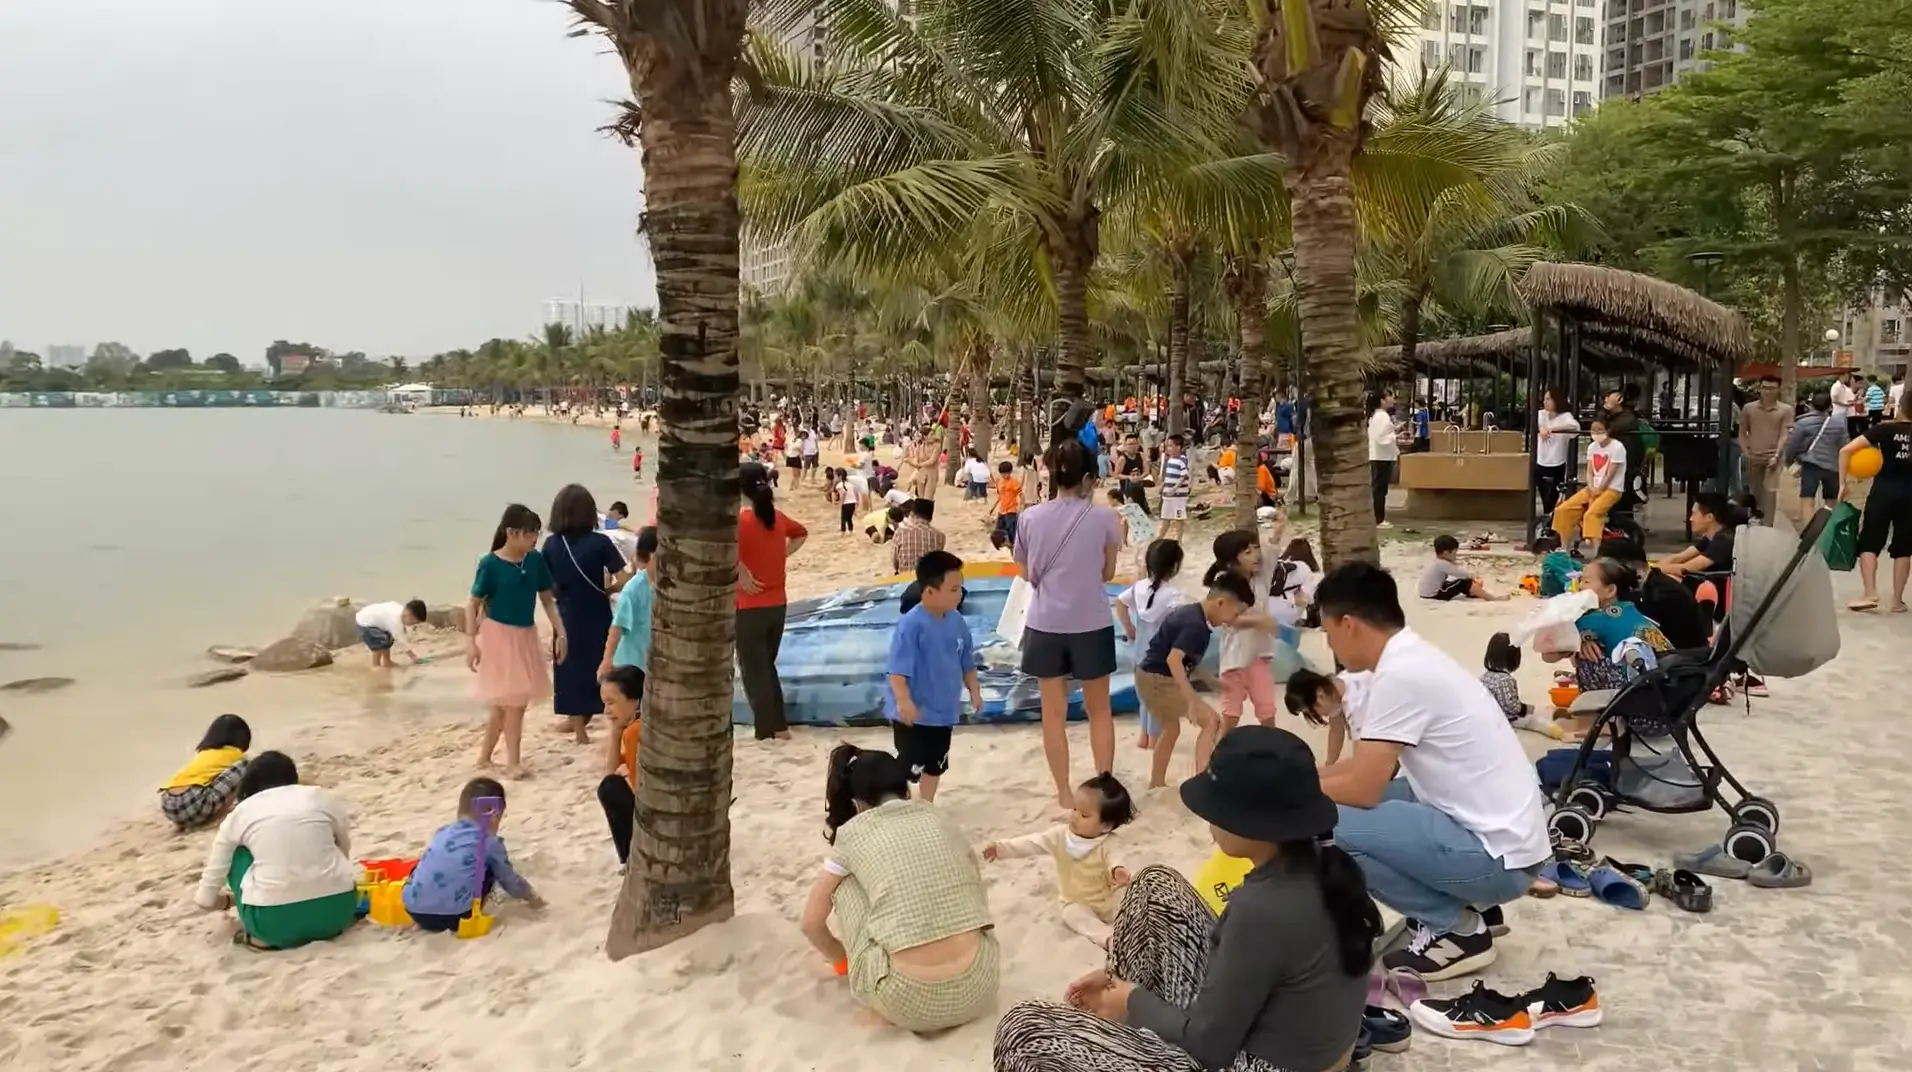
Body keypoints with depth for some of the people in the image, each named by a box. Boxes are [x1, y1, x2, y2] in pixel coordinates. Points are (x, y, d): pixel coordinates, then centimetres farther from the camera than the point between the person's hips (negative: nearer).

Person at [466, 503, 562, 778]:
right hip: (498, 636, -5)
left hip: (526, 636, 5)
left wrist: (560, 633, 2)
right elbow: (473, 605, -9)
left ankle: (484, 758, 23)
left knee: (506, 703, 10)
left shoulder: (536, 560, -1)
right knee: (512, 702, -4)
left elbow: (548, 600, 7)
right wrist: (471, 641, -16)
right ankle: (513, 761, 8)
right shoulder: (490, 564, -14)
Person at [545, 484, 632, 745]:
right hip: (597, 618, -2)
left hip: (567, 617, 2)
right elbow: (624, 580, -15)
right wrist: (606, 591, 3)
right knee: (599, 670, 14)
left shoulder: (551, 544, -5)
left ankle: (579, 729, 20)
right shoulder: (600, 542, -12)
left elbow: (547, 586, 0)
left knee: (571, 671, 13)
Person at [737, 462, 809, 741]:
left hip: (749, 608, -6)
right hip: (778, 604, 6)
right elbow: (801, 534, 25)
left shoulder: (740, 520, -15)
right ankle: (779, 726, 24)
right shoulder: (777, 517, 5)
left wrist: (742, 573, -23)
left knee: (753, 671, 5)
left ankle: (768, 732, 8)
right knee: (767, 666, 21)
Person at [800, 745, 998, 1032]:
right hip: (976, 988, 3)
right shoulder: (942, 818, 15)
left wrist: (841, 960, 38)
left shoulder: (853, 833, 8)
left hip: (907, 1002, -3)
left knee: (846, 883, 18)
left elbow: (811, 923, 18)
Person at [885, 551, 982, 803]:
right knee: (908, 768, -2)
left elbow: (967, 663, 12)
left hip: (943, 711, 8)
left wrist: (974, 691, 8)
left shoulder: (956, 622, -1)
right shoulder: (911, 624, -24)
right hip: (913, 714, -8)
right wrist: (904, 701, -35)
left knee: (936, 765, 21)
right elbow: (897, 669, -27)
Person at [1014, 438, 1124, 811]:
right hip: (1091, 624, -1)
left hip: (1045, 624, 1)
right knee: (1099, 710, 16)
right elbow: (1108, 573, 1)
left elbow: (1027, 574, 7)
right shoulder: (1103, 517, -9)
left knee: (1054, 712, 12)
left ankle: (1065, 792, 18)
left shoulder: (1030, 518, -4)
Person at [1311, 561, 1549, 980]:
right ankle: (1461, 907, 15)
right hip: (1492, 833, 10)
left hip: (1495, 855, -10)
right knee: (1354, 801, 15)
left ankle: (1455, 929, -2)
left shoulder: (1400, 675, -20)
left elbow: (1362, 788, -18)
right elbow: (1364, 766, 17)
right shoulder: (1414, 660, 8)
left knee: (1327, 823, -18)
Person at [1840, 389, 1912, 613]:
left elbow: (1846, 450, -10)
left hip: (1883, 490, -3)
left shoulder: (1885, 428, -4)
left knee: (1869, 543, 6)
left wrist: (1842, 483, -4)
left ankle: (1870, 593, -7)